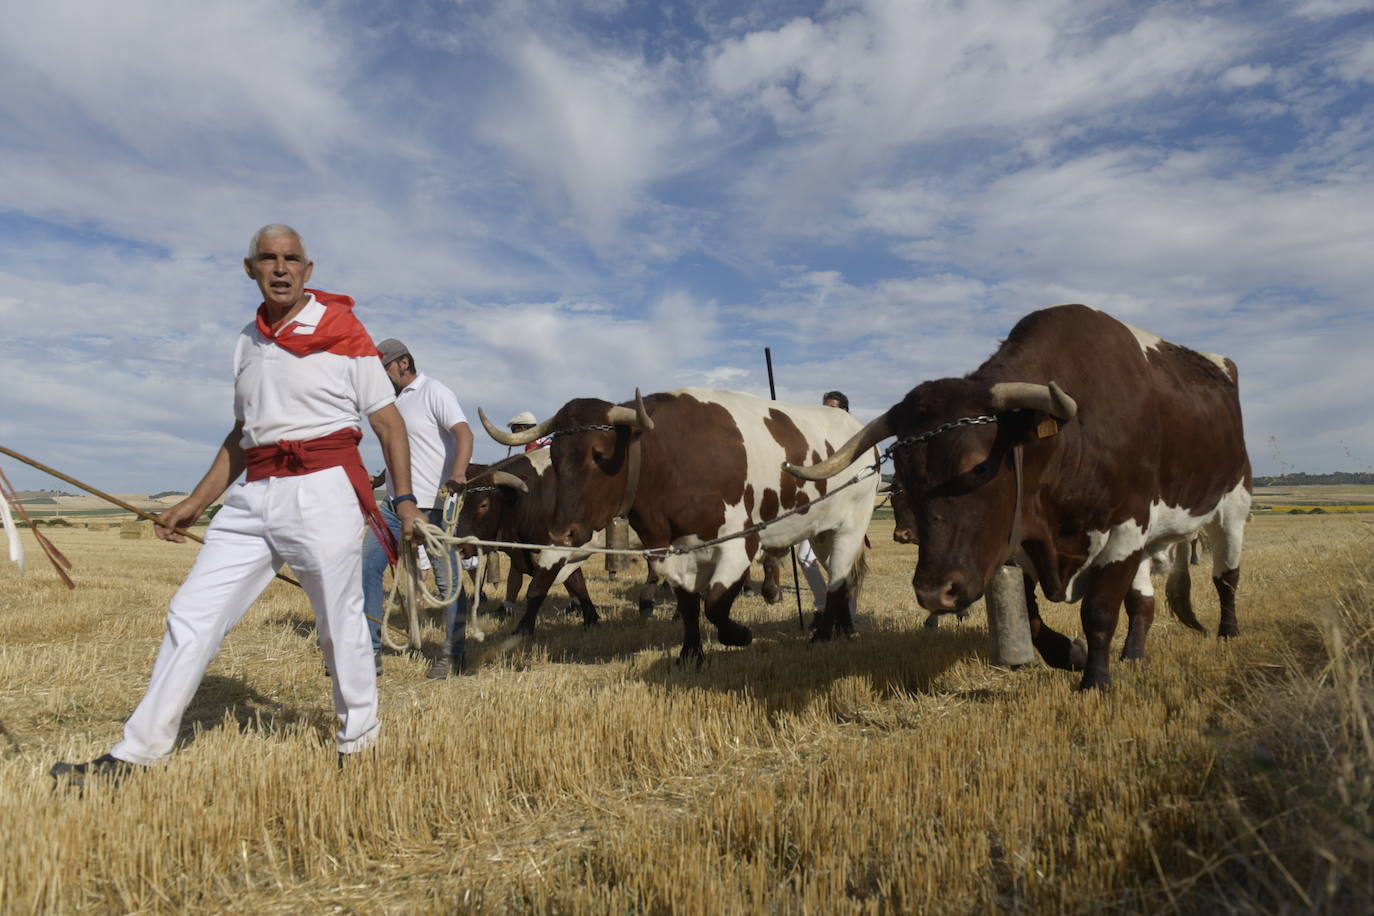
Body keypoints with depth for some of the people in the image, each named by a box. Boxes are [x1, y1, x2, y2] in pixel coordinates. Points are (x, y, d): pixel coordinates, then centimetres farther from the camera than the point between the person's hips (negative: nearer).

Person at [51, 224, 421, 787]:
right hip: (254, 495, 6)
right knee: (192, 612, 5)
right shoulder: (248, 341, 15)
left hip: (324, 491, -6)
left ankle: (359, 747, 21)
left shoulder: (341, 330, -2)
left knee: (341, 624, 2)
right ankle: (137, 753, 16)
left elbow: (388, 422, -2)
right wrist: (196, 502, 21)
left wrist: (404, 499, -9)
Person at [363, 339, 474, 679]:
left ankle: (452, 655, 10)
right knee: (367, 564, 1)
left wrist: (457, 473, -37)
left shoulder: (434, 392, -6)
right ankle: (369, 650, 10)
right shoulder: (393, 400, 18)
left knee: (447, 578, -2)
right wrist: (380, 480, 31)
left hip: (436, 506, -8)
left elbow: (463, 432, -21)